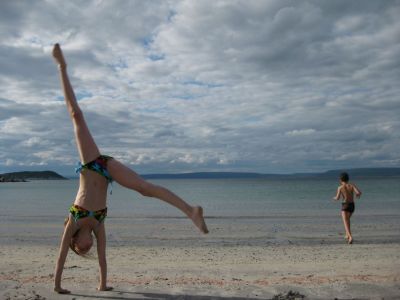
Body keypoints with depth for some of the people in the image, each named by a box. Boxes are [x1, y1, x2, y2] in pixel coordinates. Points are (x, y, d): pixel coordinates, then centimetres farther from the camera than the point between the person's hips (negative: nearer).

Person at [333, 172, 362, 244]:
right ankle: (347, 235, 31)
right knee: (347, 219, 29)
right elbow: (359, 192, -14)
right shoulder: (352, 185, 0)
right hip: (352, 205, 4)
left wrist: (334, 198, 12)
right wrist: (358, 195, 11)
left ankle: (350, 237, -30)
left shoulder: (340, 187, -5)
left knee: (346, 222, -9)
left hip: (345, 206, -4)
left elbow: (337, 198, -13)